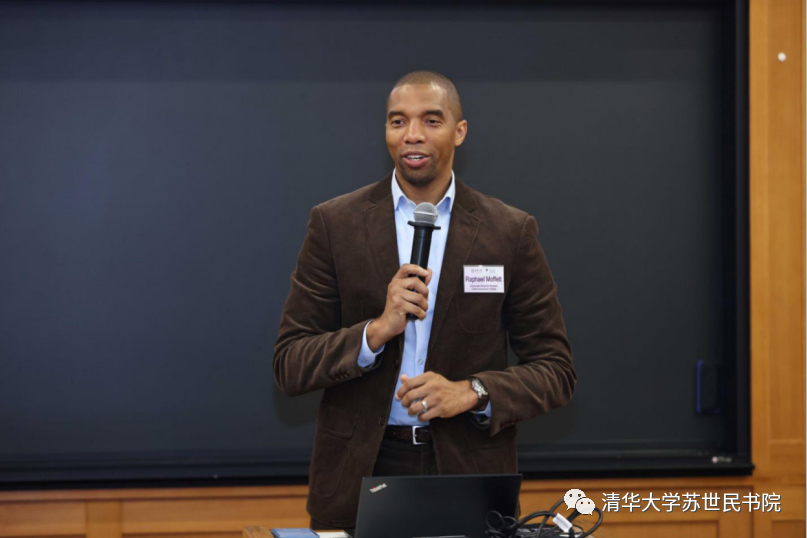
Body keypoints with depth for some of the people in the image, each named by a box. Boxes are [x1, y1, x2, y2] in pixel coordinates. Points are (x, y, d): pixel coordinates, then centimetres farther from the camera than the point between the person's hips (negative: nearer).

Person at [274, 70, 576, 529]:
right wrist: (378, 330, -18)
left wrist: (471, 392, -16)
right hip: (358, 474, 0)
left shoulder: (510, 232, 0)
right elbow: (289, 367, -3)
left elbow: (556, 371, 1)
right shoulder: (336, 224, 1)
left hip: (469, 473, 0)